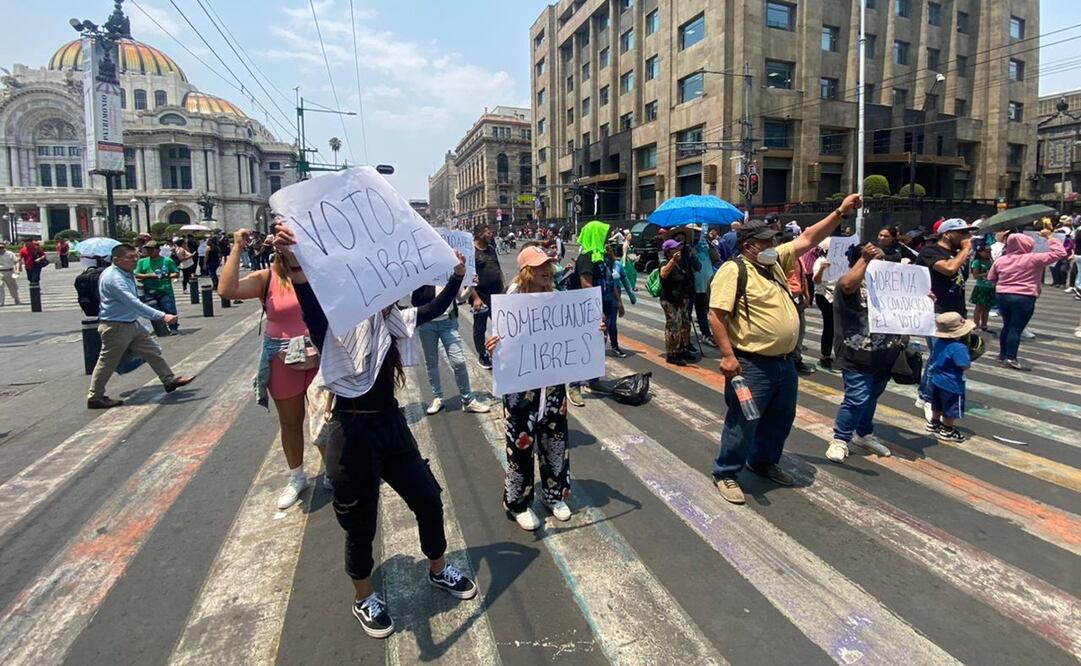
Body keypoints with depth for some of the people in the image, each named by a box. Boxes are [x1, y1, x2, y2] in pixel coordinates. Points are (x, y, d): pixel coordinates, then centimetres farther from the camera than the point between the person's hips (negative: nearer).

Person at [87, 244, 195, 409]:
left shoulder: (127, 274, 7)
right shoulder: (114, 278, -24)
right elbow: (134, 303, -34)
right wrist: (162, 316, -38)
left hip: (132, 323, 9)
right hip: (115, 327, -9)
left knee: (153, 351, 11)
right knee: (107, 363, 3)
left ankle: (169, 380, 20)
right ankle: (94, 398, 15)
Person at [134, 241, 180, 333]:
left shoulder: (167, 260, 4)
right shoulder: (142, 261, 9)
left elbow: (177, 273, 6)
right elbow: (137, 275, 5)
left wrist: (168, 276, -13)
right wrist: (150, 275, -9)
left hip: (165, 290, -2)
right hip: (149, 291, 2)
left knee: (170, 310, -5)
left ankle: (174, 328, 6)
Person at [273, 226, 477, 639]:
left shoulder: (391, 320, 5)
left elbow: (434, 310, 15)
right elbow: (312, 309, -38)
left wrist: (457, 274, 6)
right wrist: (295, 267, -58)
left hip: (392, 423, 7)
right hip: (354, 433, -7)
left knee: (429, 500, 18)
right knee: (361, 522, 12)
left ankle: (438, 570, 45)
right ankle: (364, 599, 39)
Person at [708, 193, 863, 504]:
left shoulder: (776, 260, 9)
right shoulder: (733, 270, -15)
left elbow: (807, 239, 15)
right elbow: (716, 315, -20)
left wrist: (840, 213, 5)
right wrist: (728, 355, -24)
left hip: (785, 362, 9)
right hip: (752, 365, -9)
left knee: (780, 419, 21)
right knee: (743, 423, 1)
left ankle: (764, 462, 40)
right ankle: (725, 473, 17)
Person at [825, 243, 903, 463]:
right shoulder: (853, 282, -10)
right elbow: (847, 285, -35)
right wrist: (865, 258, -32)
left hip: (882, 354, 8)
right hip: (858, 355, -8)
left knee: (872, 397, 19)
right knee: (857, 399, -9)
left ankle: (864, 434, 35)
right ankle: (840, 440, 4)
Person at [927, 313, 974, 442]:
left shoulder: (939, 342, 0)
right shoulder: (958, 347, -27)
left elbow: (934, 359, 13)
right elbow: (965, 366, -25)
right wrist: (968, 355, -9)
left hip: (936, 380, 9)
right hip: (952, 384, -8)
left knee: (938, 406, 27)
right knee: (951, 410, 9)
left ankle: (933, 423, 41)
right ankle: (947, 432, 20)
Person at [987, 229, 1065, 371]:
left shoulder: (1000, 260, 5)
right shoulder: (1034, 259, -10)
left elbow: (991, 278, 15)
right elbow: (1059, 252, -7)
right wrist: (1050, 237, 1)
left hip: (1002, 296, 6)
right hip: (1024, 298, -5)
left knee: (1007, 325, 16)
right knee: (1017, 328, -5)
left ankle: (1003, 355, 21)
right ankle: (1010, 358, -8)